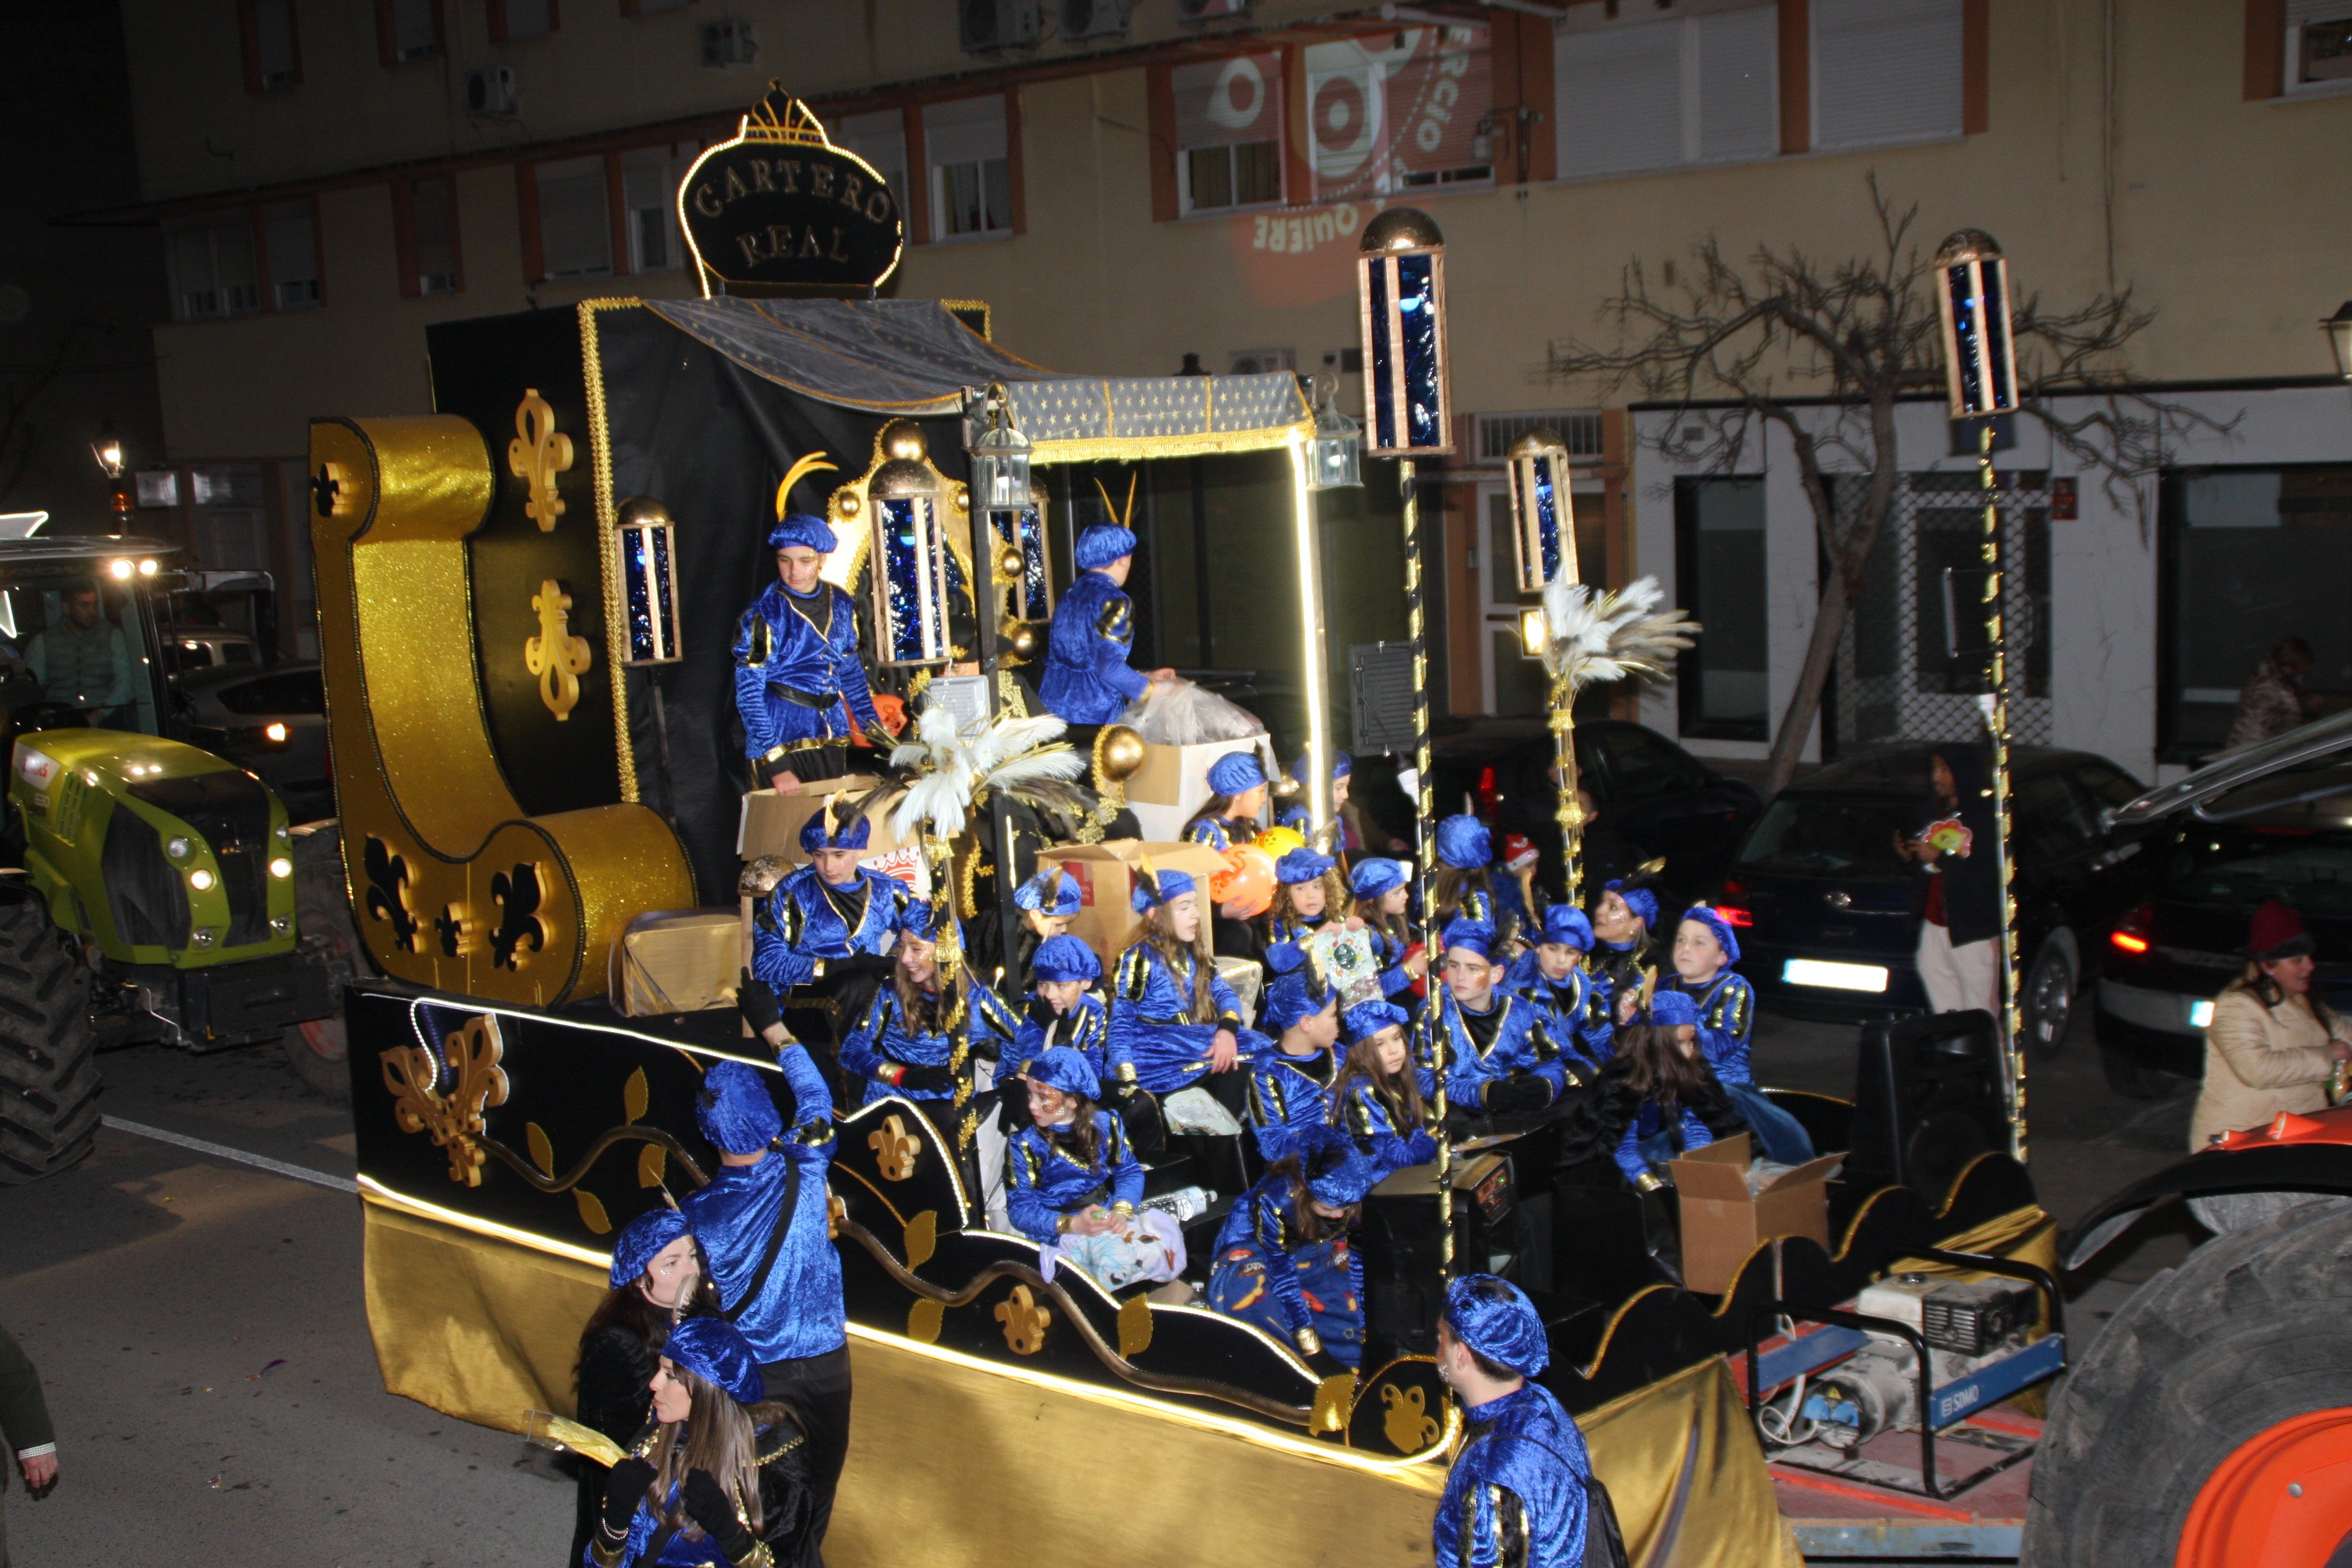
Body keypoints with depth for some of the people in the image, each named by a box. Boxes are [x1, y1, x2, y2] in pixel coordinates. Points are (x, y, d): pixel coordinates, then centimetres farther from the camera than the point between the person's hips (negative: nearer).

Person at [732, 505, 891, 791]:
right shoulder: (763, 614, -11)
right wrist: (775, 764, -18)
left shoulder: (840, 605, 5)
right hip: (782, 740, -5)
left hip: (832, 740, 5)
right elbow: (748, 694, -12)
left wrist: (875, 728, 11)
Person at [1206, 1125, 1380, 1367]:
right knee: (1248, 1289, -37)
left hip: (1309, 1249, 5)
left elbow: (1359, 1259, -15)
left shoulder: (1352, 1195, -24)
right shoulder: (1274, 1200, -36)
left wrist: (1368, 1328, -19)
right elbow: (1283, 1275, -33)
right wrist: (1312, 1351, -35)